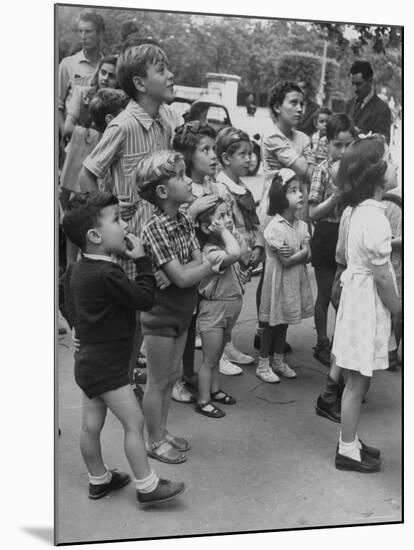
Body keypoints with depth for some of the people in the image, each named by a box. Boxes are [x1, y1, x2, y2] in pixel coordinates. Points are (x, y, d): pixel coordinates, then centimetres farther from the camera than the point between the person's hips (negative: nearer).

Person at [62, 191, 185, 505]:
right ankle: (147, 486, 12)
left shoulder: (77, 269, 4)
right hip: (107, 365, -9)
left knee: (92, 425, 19)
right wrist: (142, 260, -12)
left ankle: (99, 480, 34)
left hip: (88, 359, 10)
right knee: (134, 421, 1)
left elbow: (71, 312, 14)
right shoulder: (108, 274, -25)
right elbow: (145, 299, -17)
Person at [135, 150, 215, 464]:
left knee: (172, 376, 19)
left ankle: (163, 431, 36)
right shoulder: (154, 230, -24)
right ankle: (156, 442, 24)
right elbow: (182, 278, -26)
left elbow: (196, 263, -6)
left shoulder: (186, 220, 0)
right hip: (160, 316, -8)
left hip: (181, 312, 8)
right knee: (158, 382, 7)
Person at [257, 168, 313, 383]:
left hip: (295, 281, 6)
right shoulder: (274, 227, -19)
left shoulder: (302, 225, 3)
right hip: (278, 281, -6)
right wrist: (303, 252, -9)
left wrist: (296, 252, -21)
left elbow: (307, 257, -3)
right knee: (271, 323, 5)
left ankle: (278, 361, 31)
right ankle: (263, 364, 18)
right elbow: (286, 261, -21)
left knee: (284, 322, 17)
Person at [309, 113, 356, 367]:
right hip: (327, 238, -3)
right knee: (325, 295, 8)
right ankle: (322, 344, 23)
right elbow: (313, 213, -12)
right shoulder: (323, 170, -9)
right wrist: (336, 196, -23)